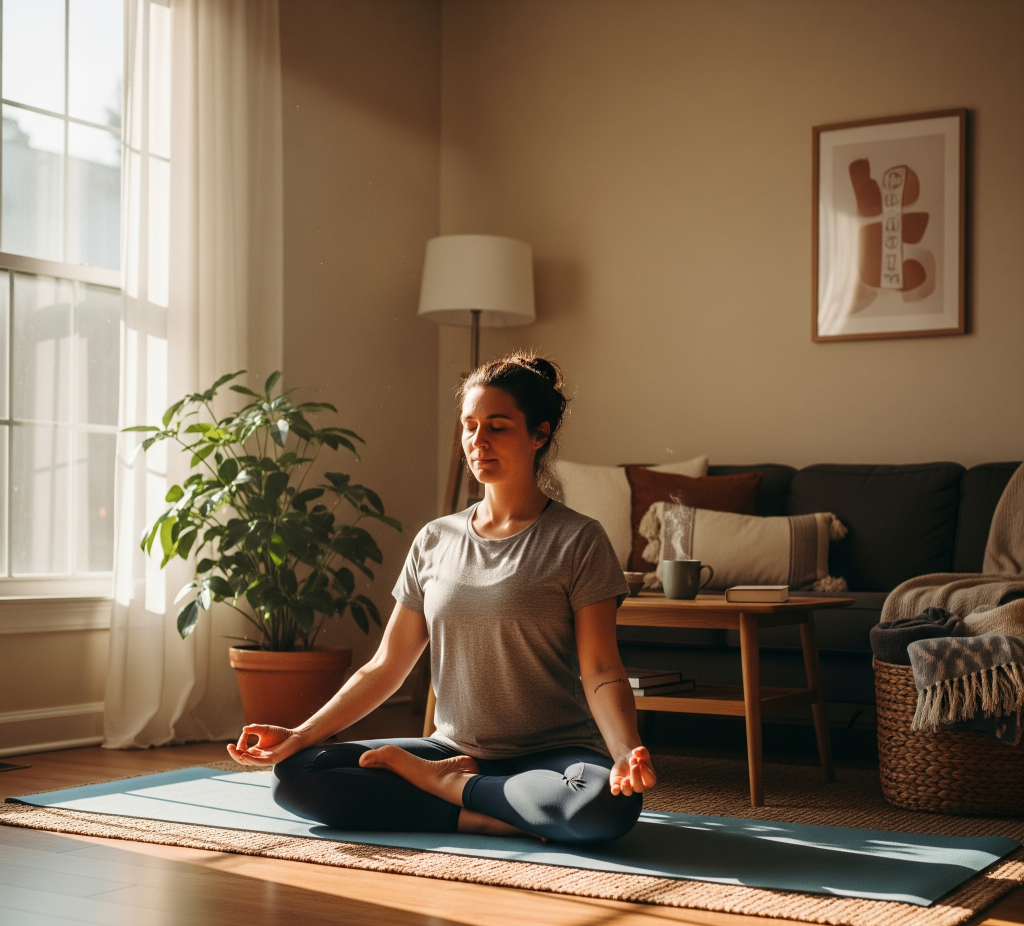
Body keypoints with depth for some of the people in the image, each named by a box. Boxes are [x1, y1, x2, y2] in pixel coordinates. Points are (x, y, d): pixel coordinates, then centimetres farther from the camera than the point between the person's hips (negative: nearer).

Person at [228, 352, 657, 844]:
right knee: (294, 774, -14)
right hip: (451, 748, 4)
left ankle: (442, 782, -13)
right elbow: (384, 668, 9)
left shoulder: (577, 541, -3)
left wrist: (627, 753, -30)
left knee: (609, 802, -38)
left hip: (550, 757, -3)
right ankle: (496, 819, -17)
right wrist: (300, 735, -2)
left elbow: (600, 670, -11)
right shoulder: (435, 541, 9)